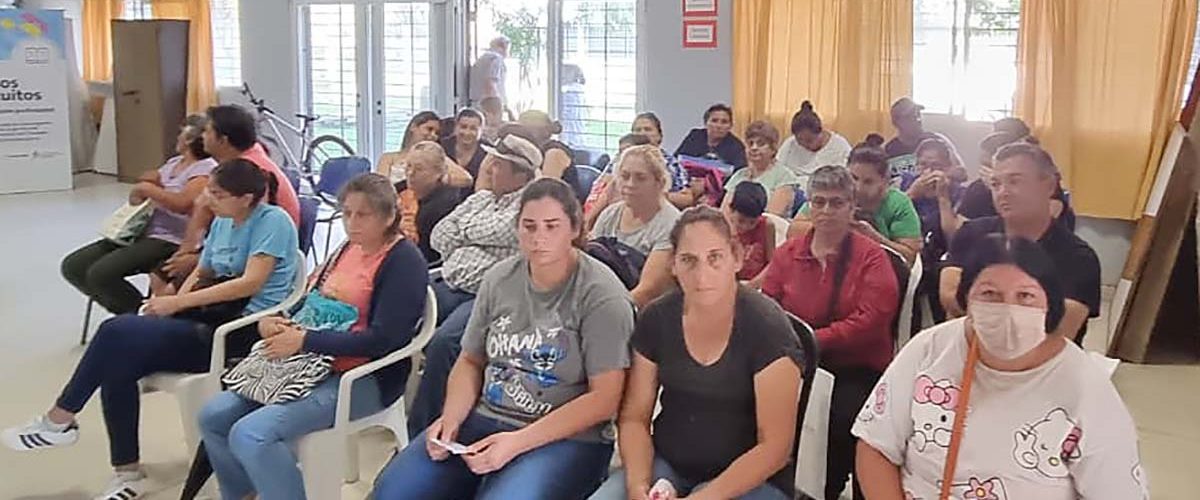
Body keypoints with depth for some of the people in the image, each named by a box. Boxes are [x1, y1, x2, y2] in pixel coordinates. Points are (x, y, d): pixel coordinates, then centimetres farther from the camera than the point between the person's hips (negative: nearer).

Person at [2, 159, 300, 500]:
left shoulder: (273, 220, -10)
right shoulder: (222, 223, 16)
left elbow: (251, 282, -19)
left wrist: (179, 303, -19)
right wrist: (171, 303, -1)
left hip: (246, 328, -8)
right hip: (210, 321, 8)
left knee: (116, 331, -18)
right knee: (117, 366, -14)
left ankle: (59, 420, 2)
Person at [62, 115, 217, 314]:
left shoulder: (206, 168, -10)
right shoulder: (175, 162, 19)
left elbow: (183, 203, -25)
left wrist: (148, 188, -12)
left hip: (168, 242, -10)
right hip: (138, 233, 10)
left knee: (100, 274, -25)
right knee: (73, 267, 2)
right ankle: (129, 312, 8)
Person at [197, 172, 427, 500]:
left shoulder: (403, 261, -12)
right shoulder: (349, 248, 14)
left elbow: (381, 339, -21)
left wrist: (303, 341, -19)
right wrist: (273, 322, -3)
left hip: (365, 379, -9)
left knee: (250, 435, -24)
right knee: (215, 416, -1)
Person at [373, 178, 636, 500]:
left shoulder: (601, 295, -12)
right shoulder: (499, 279, 6)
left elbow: (604, 398, -15)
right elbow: (470, 361, 14)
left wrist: (518, 442, -21)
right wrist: (451, 419, -6)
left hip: (566, 437, -5)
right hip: (484, 418, 5)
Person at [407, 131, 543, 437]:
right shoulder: (483, 198, 22)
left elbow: (483, 232, -14)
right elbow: (439, 238, 15)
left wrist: (482, 193, 6)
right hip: (449, 286, 8)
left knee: (443, 343, -31)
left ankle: (420, 432, -19)